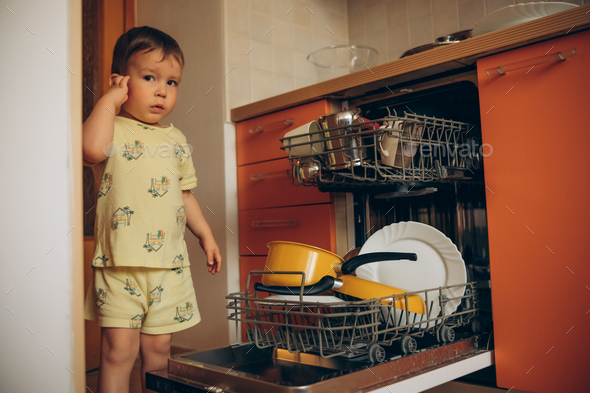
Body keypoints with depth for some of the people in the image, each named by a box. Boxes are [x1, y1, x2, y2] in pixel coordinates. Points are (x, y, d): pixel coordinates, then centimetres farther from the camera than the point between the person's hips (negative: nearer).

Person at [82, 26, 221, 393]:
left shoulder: (177, 139, 15)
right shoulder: (111, 128, 1)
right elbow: (92, 149, -24)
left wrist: (206, 235, 19)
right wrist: (110, 100, -12)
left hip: (170, 264, 4)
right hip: (119, 263, -3)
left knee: (158, 346, 10)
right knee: (119, 349, -1)